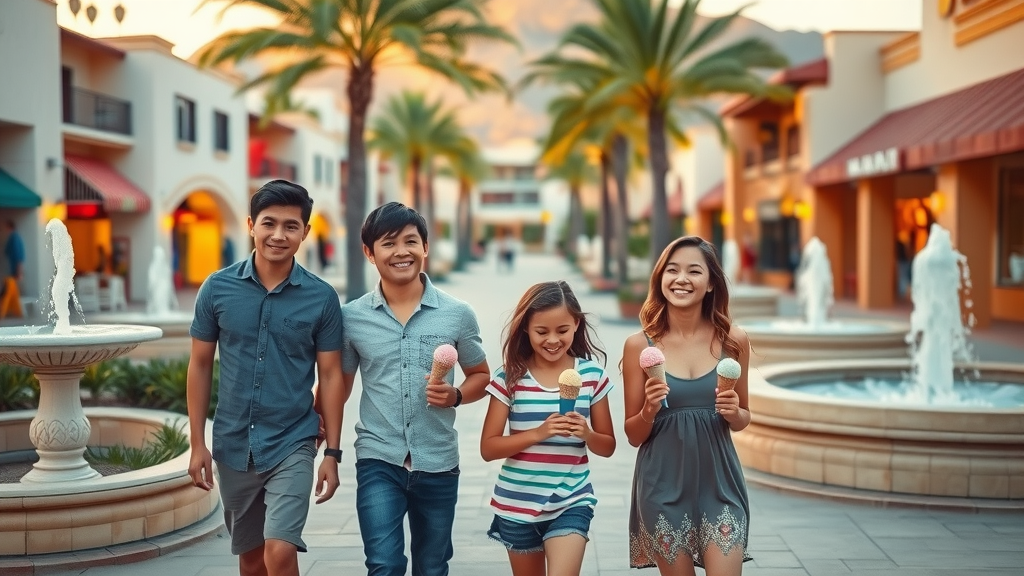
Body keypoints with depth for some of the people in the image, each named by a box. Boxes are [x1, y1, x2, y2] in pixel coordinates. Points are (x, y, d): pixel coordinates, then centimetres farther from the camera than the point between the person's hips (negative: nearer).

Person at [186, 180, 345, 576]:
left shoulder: (322, 297, -5)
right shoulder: (218, 288, -3)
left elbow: (330, 376, 0)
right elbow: (200, 366, 3)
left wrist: (332, 452, -3)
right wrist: (198, 443, 0)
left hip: (292, 446, -2)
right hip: (233, 447, 2)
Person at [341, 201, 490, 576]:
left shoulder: (458, 314, -3)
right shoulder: (351, 317, -1)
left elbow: (481, 376, 9)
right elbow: (338, 383, 10)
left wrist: (456, 396, -11)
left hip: (438, 464, 1)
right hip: (378, 461, -1)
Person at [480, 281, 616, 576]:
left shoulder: (592, 374, -3)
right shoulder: (509, 377, -7)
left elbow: (607, 446, 4)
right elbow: (488, 448, -8)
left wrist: (587, 434, -19)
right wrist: (539, 433, -22)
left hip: (572, 503, -1)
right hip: (517, 504, 1)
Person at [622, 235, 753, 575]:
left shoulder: (733, 341, -2)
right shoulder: (640, 345, -6)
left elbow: (743, 419, 11)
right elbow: (633, 435, 1)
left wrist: (734, 413, -11)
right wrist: (649, 410, -19)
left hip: (719, 483, 1)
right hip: (664, 486, -1)